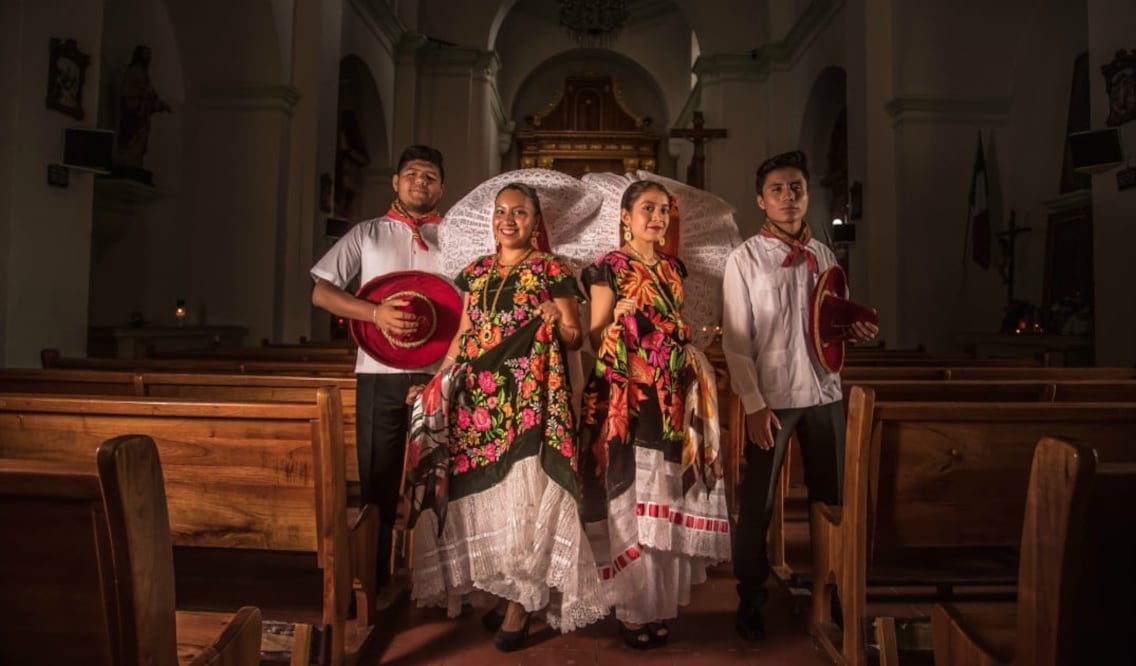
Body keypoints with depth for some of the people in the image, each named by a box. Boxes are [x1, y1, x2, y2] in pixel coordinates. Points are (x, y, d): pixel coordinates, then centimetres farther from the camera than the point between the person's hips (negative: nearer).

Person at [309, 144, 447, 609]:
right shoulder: (367, 234, 9)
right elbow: (320, 292, 1)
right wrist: (376, 313, -14)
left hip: (439, 373, 0)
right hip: (380, 374, 0)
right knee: (378, 480, 7)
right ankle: (376, 580, 21)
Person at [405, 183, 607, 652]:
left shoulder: (552, 271, 1)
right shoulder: (475, 272, 15)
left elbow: (574, 338, 0)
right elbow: (463, 336, 17)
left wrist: (557, 323, -21)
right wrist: (435, 385, 11)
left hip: (529, 397, -4)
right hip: (477, 397, 5)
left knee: (523, 491, -5)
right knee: (484, 490, 7)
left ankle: (520, 601, 7)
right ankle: (499, 590, 22)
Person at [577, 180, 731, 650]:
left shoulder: (674, 269, 15)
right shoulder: (608, 269, -2)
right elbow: (595, 339, -4)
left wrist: (691, 354, 7)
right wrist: (619, 319, -21)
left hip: (673, 399, 6)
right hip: (627, 400, -5)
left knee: (667, 504, 9)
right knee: (632, 504, -1)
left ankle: (660, 603, 22)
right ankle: (634, 610, 12)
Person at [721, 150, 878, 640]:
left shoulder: (824, 257, 9)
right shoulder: (745, 259, -4)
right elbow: (736, 340, -8)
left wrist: (855, 329, -5)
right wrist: (754, 405, -14)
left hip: (825, 393, 4)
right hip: (772, 396, -4)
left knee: (831, 497, 13)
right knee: (757, 503, 5)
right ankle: (750, 599, 23)